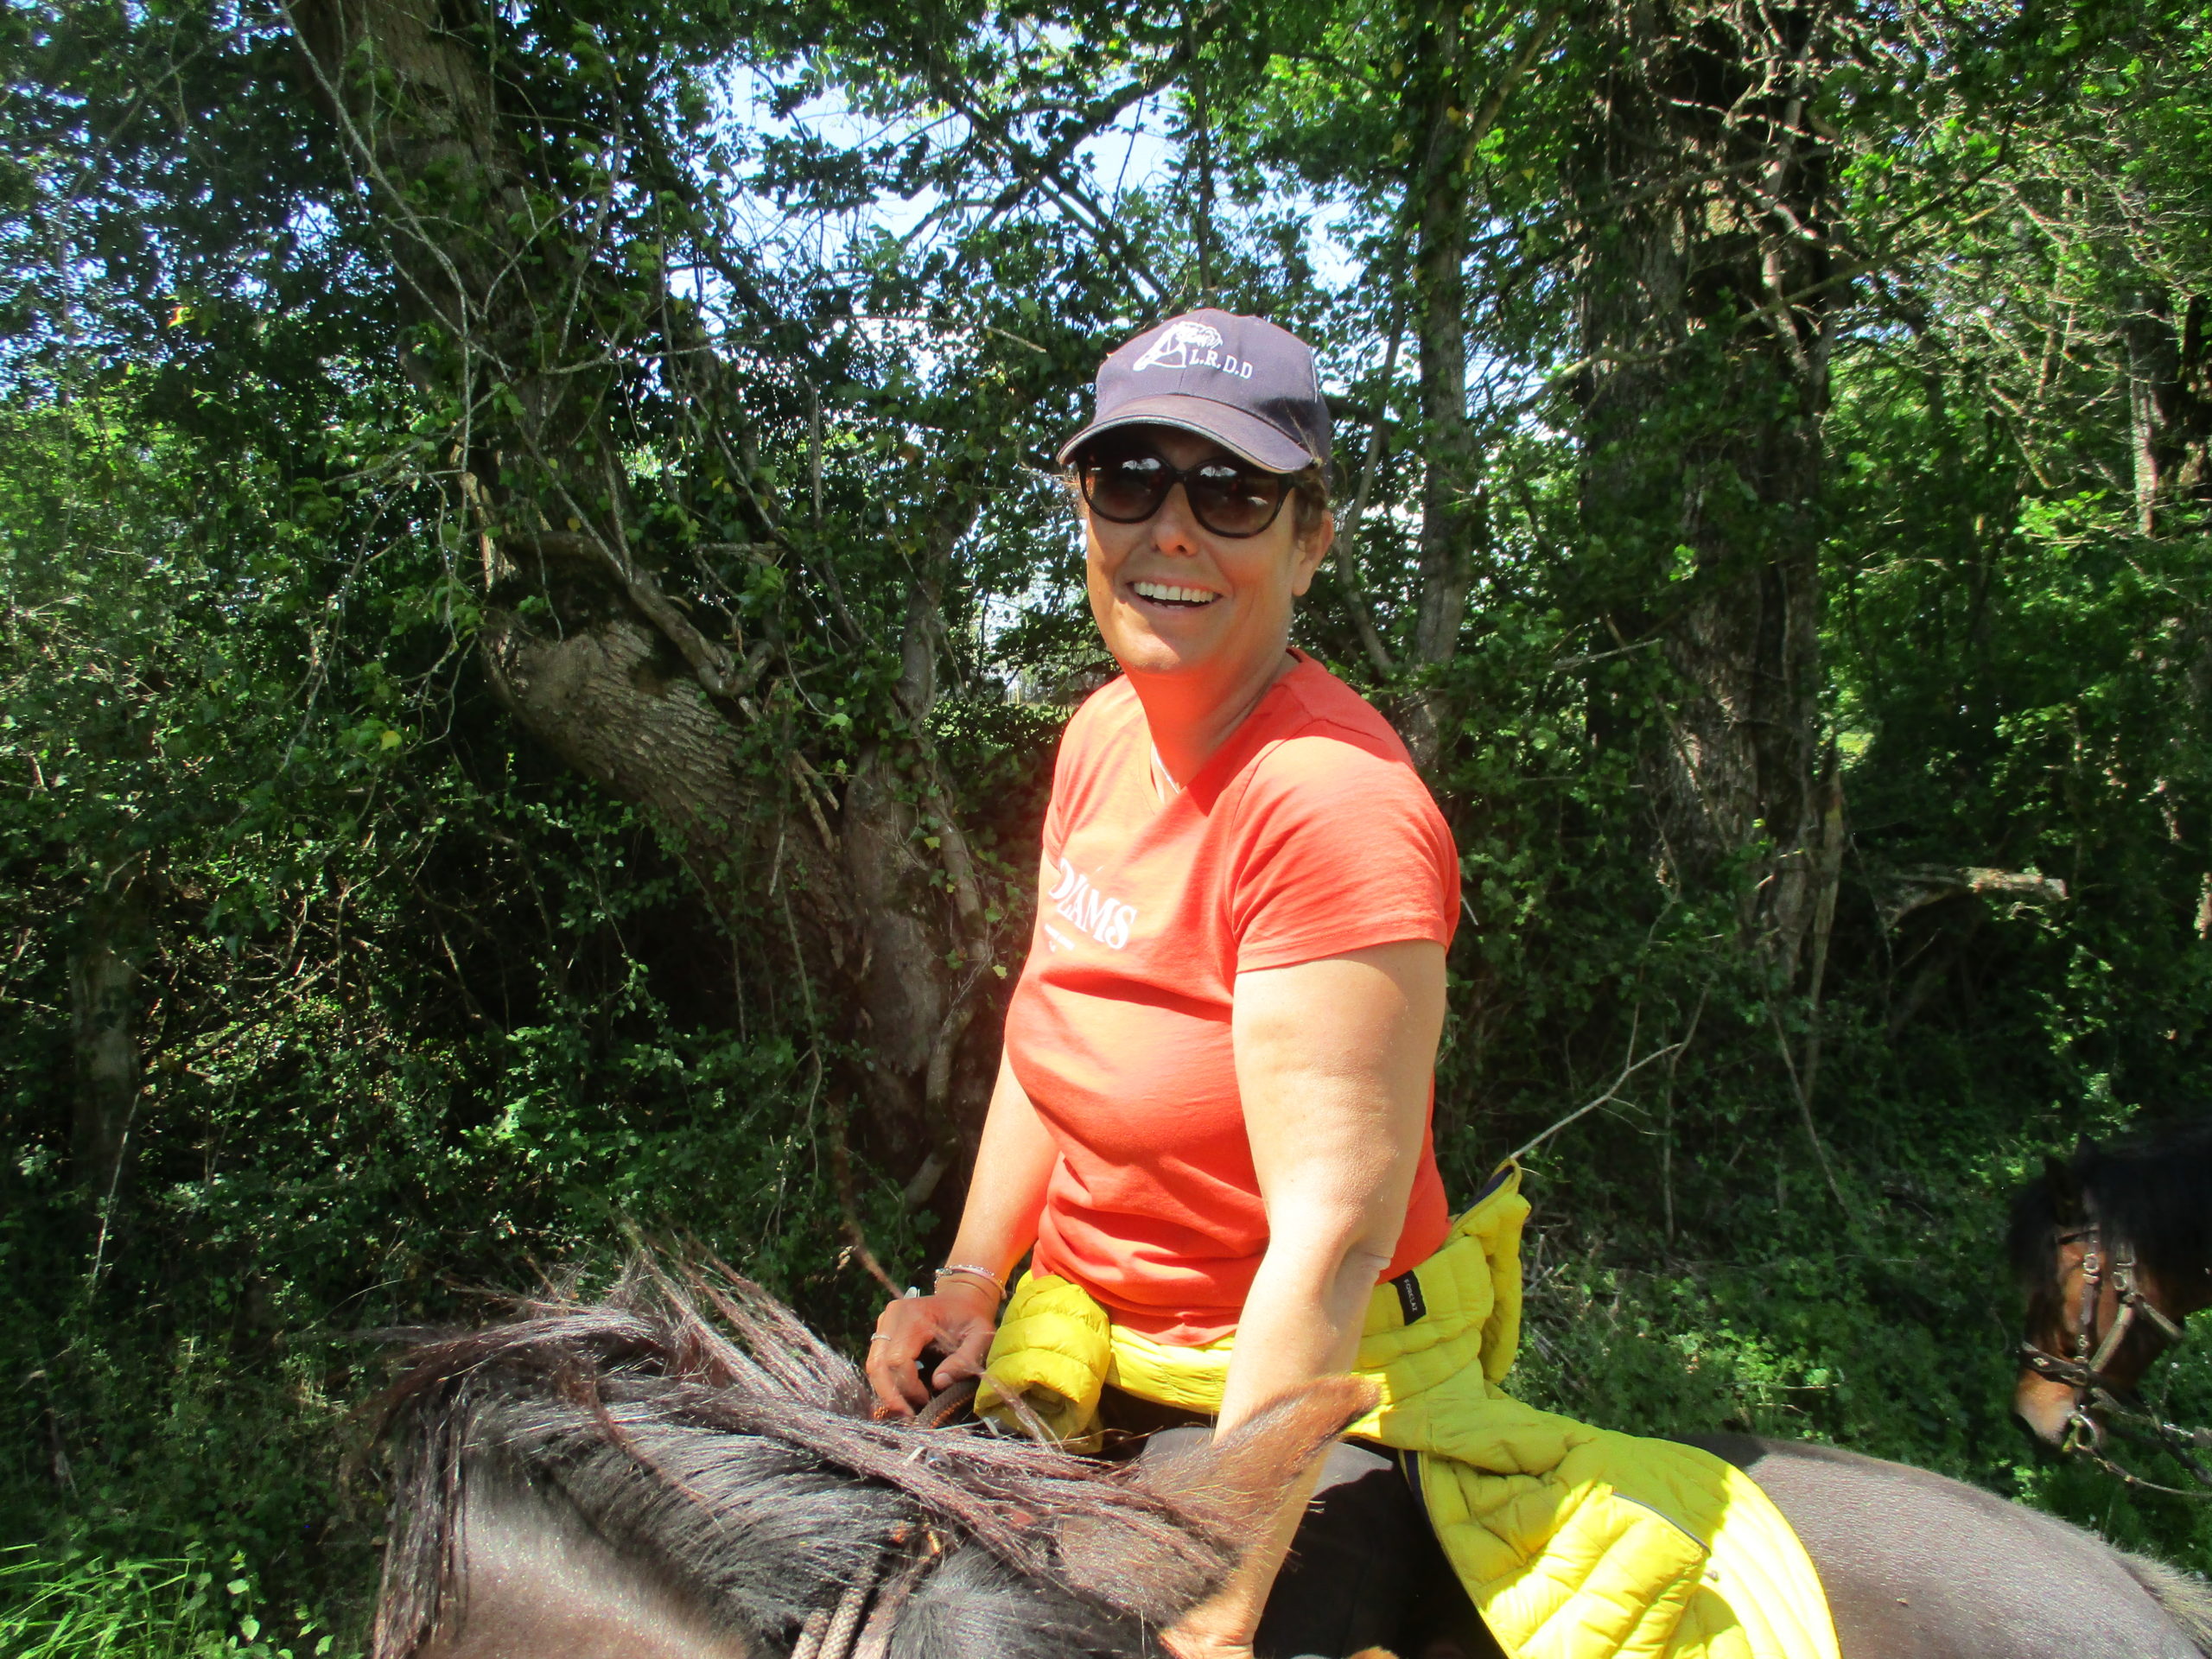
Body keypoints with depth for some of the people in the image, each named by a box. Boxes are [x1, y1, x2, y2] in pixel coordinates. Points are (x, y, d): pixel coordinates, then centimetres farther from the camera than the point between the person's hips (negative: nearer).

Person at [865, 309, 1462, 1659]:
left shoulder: (1334, 800, -26)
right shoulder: (1105, 733, 0)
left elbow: (1334, 1237, -27)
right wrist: (969, 1284, 1)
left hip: (1285, 1412, -7)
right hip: (1085, 1374, 7)